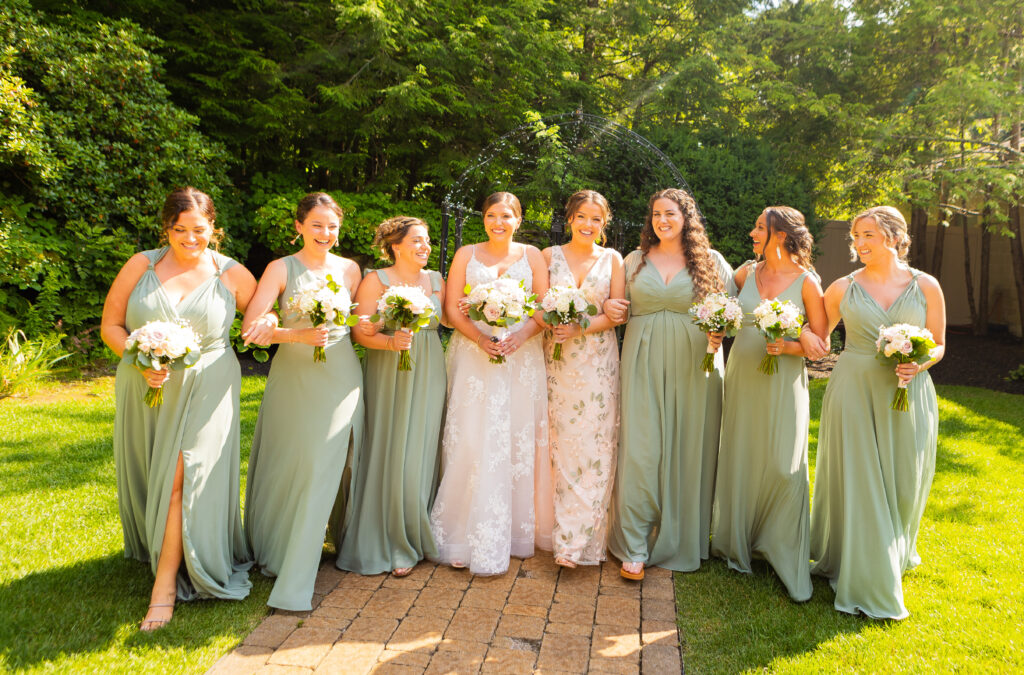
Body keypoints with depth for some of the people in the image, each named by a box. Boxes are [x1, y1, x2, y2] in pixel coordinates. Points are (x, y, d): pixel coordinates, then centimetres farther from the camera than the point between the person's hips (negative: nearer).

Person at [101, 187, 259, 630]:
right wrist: (141, 361, -15)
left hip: (205, 390, -3)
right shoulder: (141, 265, 1)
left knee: (181, 480, -7)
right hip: (144, 390, 3)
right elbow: (110, 326, 3)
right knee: (147, 476, 15)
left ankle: (166, 585, 0)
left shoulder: (232, 275, -1)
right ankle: (153, 549, 41)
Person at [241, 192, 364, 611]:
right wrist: (300, 334, -21)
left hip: (340, 378, 2)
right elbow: (251, 326, -9)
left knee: (324, 469, 4)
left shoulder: (349, 269, 7)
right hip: (293, 377, -2)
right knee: (287, 468, 6)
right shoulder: (282, 269, -2)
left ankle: (295, 582, 19)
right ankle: (276, 550, 29)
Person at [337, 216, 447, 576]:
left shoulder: (437, 281, 11)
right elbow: (360, 331, -8)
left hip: (429, 375, 4)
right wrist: (390, 341, -25)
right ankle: (392, 543, 11)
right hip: (389, 376, -3)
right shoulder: (375, 281, -2)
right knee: (391, 454, -2)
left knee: (422, 451, 5)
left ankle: (418, 537, 19)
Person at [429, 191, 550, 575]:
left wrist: (519, 336, -14)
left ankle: (513, 532, 15)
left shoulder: (531, 255, 10)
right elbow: (451, 308, 2)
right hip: (473, 355, -1)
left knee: (517, 442, 3)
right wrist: (481, 338, -14)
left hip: (521, 357, 1)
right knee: (471, 442, -5)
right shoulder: (466, 255, 9)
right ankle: (465, 538, 3)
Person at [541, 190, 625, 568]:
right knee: (559, 443, -1)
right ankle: (564, 533, 12)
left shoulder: (612, 259, 8)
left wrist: (581, 328, -13)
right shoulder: (549, 256, 8)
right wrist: (551, 323, -15)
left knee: (594, 446, -4)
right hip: (556, 361, 0)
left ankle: (576, 540, 2)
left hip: (598, 362, 0)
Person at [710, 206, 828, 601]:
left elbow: (821, 345, -2)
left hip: (783, 382, -4)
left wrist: (789, 347, -20)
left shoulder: (806, 282, -5)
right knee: (740, 459, 10)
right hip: (742, 377, 4)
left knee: (783, 466, -4)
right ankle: (738, 544, 28)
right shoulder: (746, 273, 5)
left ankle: (788, 562, 11)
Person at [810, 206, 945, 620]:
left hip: (908, 397, 1)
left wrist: (919, 364, -12)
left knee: (902, 484, 9)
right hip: (854, 392, -1)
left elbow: (938, 345, 8)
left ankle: (894, 558, 38)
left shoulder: (926, 286, 2)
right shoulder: (843, 288, 1)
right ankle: (867, 583, 14)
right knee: (857, 484, 1)